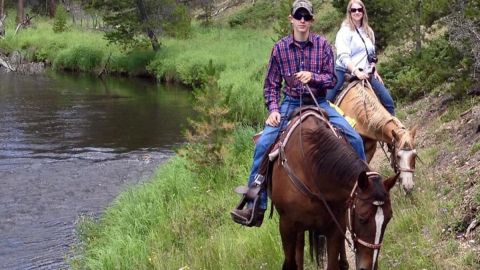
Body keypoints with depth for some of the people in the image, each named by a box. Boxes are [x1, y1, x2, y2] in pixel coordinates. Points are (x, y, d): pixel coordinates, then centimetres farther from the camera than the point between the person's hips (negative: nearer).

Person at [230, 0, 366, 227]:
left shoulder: (323, 45, -1)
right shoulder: (280, 48, 0)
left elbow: (331, 79, -2)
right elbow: (271, 85, 5)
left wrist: (312, 76, -22)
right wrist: (273, 109, -11)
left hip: (319, 103, 1)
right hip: (290, 104, 0)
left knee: (354, 138, -15)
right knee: (263, 144, -22)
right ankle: (255, 208, -18)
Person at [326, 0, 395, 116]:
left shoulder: (369, 32, 15)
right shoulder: (345, 31, -5)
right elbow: (343, 56, -17)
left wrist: (374, 71, 9)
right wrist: (356, 71, -29)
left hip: (366, 74, 6)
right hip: (345, 72, -5)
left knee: (388, 102, -3)